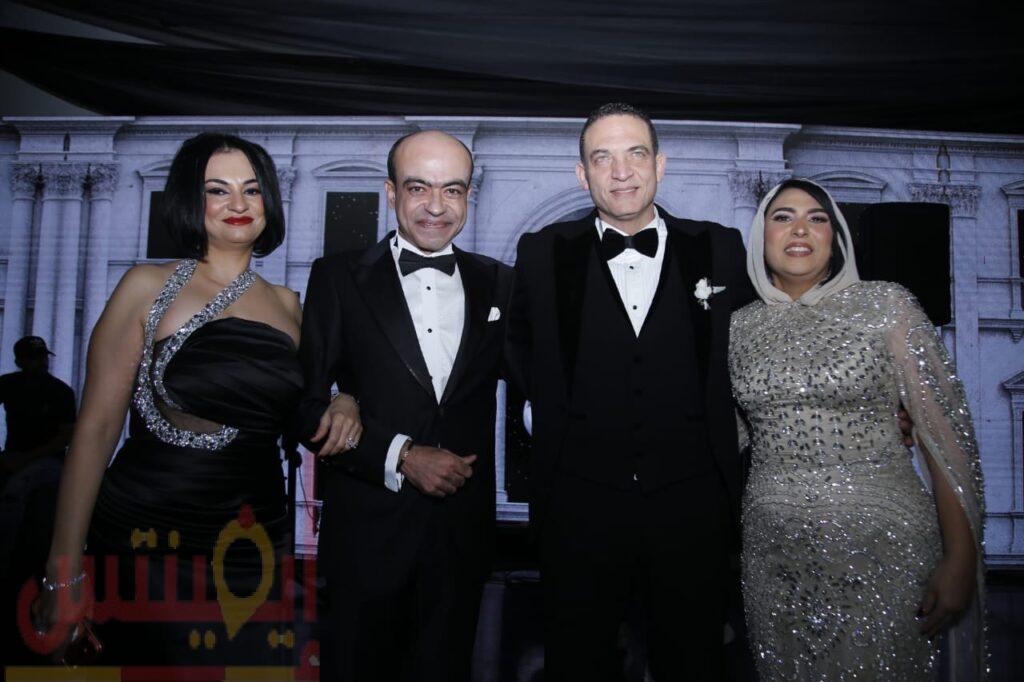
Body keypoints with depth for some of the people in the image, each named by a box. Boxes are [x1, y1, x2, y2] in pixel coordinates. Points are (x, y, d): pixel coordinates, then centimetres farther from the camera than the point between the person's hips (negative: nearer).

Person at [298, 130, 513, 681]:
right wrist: (401, 456, -16)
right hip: (368, 528, -1)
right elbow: (307, 404, -8)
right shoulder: (339, 277, -4)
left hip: (464, 529, 2)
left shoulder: (498, 283, 4)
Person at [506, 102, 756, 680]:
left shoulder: (720, 249, 1)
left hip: (692, 508, 1)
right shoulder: (543, 254, 1)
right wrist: (558, 412, 5)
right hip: (580, 508, 0)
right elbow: (521, 348, 16)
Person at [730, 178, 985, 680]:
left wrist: (960, 560, -9)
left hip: (879, 544, -3)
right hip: (771, 549, 3)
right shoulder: (742, 326, 6)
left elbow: (947, 433, -5)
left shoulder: (886, 305, -4)